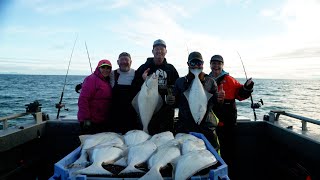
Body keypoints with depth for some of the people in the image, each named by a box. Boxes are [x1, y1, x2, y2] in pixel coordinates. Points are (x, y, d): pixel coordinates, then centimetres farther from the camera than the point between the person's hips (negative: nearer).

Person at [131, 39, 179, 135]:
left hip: (167, 108, 3)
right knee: (150, 132, -1)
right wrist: (142, 79, -17)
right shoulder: (144, 67, 7)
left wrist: (173, 94, -1)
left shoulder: (171, 68, 14)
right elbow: (135, 86, 2)